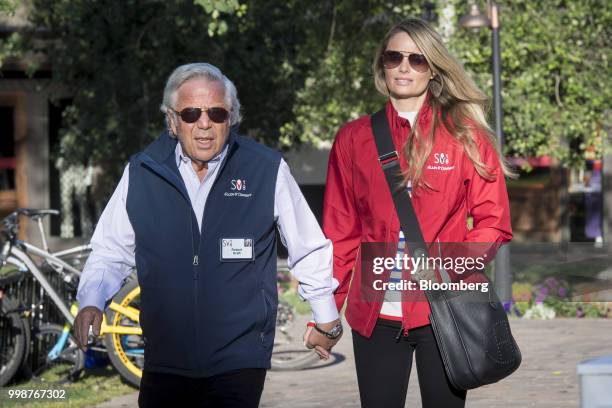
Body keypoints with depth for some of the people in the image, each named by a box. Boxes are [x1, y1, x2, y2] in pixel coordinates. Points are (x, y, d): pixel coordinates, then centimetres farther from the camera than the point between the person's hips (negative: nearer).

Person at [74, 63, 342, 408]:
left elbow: (310, 250, 8)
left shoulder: (267, 170, -3)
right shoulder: (142, 173, 2)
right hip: (164, 363, 2)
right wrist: (92, 302, -7)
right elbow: (111, 252, 11)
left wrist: (327, 321, 15)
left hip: (239, 365, -2)